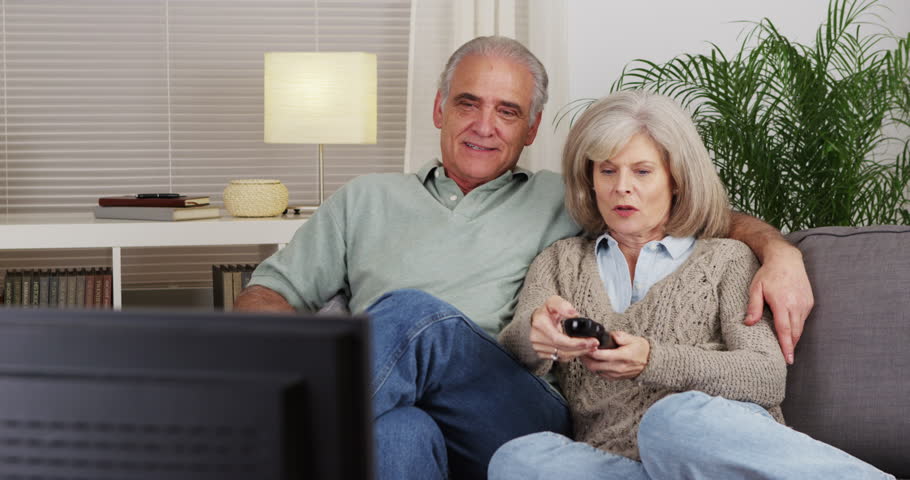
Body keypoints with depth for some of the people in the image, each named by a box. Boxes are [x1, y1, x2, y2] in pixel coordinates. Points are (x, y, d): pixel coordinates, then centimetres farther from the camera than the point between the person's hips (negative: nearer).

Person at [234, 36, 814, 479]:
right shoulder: (368, 199, 26)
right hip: (389, 401, 1)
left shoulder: (560, 202, 24)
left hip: (523, 421, 0)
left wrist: (779, 250, 0)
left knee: (412, 314, -32)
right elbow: (267, 293, 24)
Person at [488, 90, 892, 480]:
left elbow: (768, 377, 2)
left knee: (680, 420, -39)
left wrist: (651, 361, -14)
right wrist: (534, 335, -18)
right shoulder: (559, 261, 25)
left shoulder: (726, 258, 17)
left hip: (719, 439, -2)